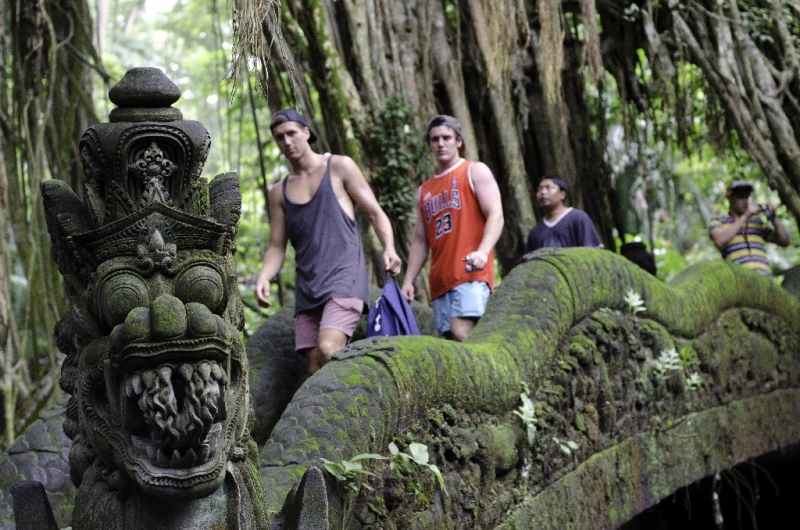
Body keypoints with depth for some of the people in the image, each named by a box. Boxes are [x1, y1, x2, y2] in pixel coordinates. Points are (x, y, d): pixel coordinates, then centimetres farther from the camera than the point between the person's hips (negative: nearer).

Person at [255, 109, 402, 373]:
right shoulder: (279, 193, 16)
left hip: (345, 277, -5)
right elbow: (276, 247, 15)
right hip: (307, 287, 5)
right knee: (316, 367, 0)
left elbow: (375, 213, 4)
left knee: (328, 349, -26)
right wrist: (263, 277, -6)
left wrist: (389, 248, -15)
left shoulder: (339, 167, 5)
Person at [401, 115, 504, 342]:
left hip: (471, 273, -6)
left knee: (462, 334, -22)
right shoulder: (424, 191, 24)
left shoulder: (475, 172, 7)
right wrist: (408, 280, 11)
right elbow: (420, 242, 23)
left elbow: (496, 216, -6)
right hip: (440, 280, 6)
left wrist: (482, 251, -23)